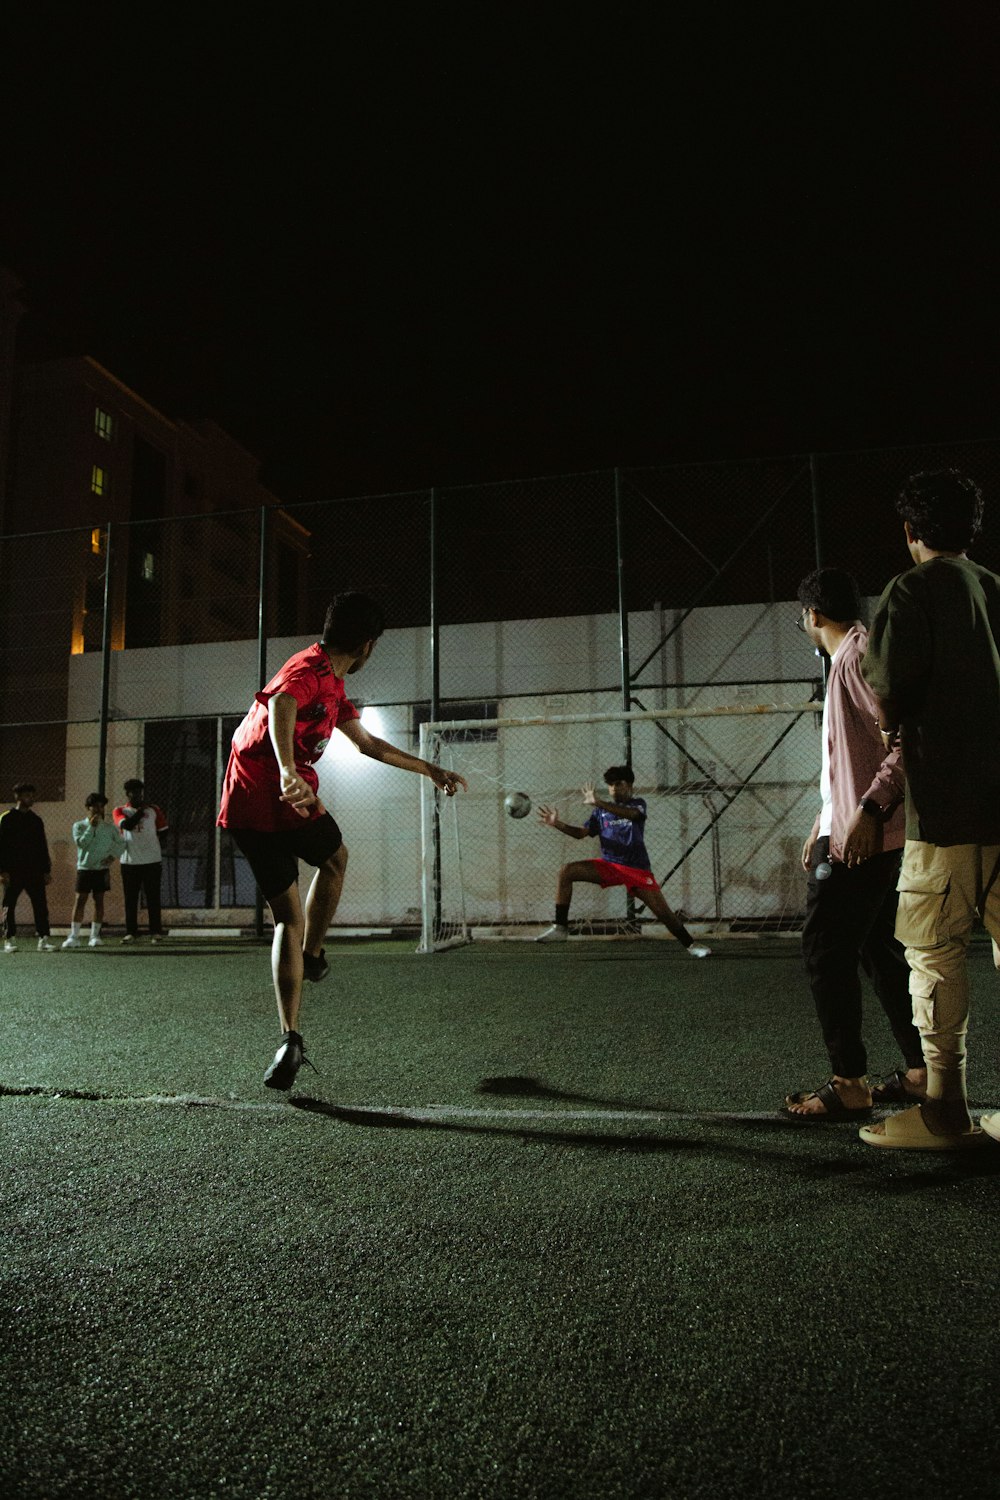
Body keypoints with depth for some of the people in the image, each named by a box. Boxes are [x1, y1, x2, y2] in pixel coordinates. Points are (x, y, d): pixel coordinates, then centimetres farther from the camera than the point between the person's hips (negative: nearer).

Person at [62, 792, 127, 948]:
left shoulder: (110, 827, 5)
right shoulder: (79, 826, 2)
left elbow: (122, 843, 11)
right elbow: (81, 843, -14)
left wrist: (114, 855, -4)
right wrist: (91, 827, -17)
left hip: (102, 869, 1)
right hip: (84, 868, -1)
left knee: (99, 901, 3)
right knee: (80, 900, -4)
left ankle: (94, 935, 8)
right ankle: (74, 936, -4)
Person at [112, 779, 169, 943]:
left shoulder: (153, 809, 8)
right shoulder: (120, 811, 5)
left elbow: (163, 830, 14)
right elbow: (127, 825, -15)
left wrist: (149, 842, 6)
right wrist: (141, 810, -8)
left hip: (152, 860, 0)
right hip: (129, 861, 0)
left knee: (153, 898, 1)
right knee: (130, 899, 4)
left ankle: (156, 932, 5)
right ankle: (131, 932, 11)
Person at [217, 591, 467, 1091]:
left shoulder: (332, 684, 22)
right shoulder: (313, 669, -8)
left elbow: (368, 743, 33)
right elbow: (281, 703, -33)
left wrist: (430, 770, 40)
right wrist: (288, 771, -50)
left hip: (242, 806, 9)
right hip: (285, 802, -9)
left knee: (286, 917, 11)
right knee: (334, 859, 23)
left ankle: (290, 1037, 5)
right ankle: (312, 956, 30)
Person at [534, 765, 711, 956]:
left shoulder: (637, 804, -1)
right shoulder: (601, 811, 10)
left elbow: (630, 814, -27)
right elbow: (581, 832, 4)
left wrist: (598, 803, -41)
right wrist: (557, 823, -14)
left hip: (637, 868, -3)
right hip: (609, 865, 3)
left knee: (663, 911, -7)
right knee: (567, 871, -17)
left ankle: (691, 944, 17)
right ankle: (560, 927, -15)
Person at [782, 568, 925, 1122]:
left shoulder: (858, 654, -12)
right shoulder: (847, 658, 19)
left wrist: (870, 809, -28)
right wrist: (821, 824, 26)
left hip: (861, 839, -10)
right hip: (849, 834, 10)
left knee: (825, 952, -5)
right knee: (878, 950, 15)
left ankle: (848, 1084, 2)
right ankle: (920, 1069, 23)